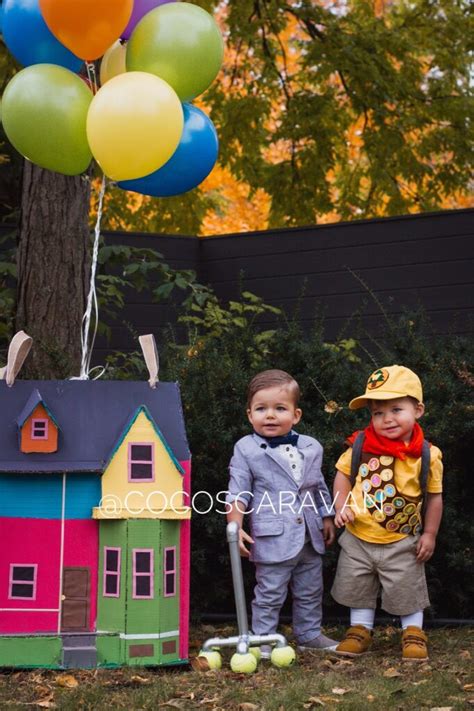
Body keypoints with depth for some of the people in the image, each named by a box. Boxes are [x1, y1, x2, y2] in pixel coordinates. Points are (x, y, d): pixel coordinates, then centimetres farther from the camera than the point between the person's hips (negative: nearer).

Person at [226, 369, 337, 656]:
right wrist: (236, 526, -16)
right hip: (273, 538, -5)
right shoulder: (246, 450, -6)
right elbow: (237, 494, -7)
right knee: (270, 593, 1)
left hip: (309, 536, 5)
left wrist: (327, 519, 18)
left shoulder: (311, 448, 7)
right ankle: (262, 639, 11)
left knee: (310, 591, 16)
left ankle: (310, 634, 31)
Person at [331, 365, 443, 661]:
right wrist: (342, 507, -10)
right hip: (358, 538, 2)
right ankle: (361, 629, 34)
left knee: (407, 590, 10)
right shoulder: (361, 446, -10)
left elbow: (434, 497, -3)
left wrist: (429, 534, -2)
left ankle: (414, 632, 29)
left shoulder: (427, 456, -13)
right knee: (357, 589, 16)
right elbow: (343, 475, 3)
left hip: (402, 543, -2)